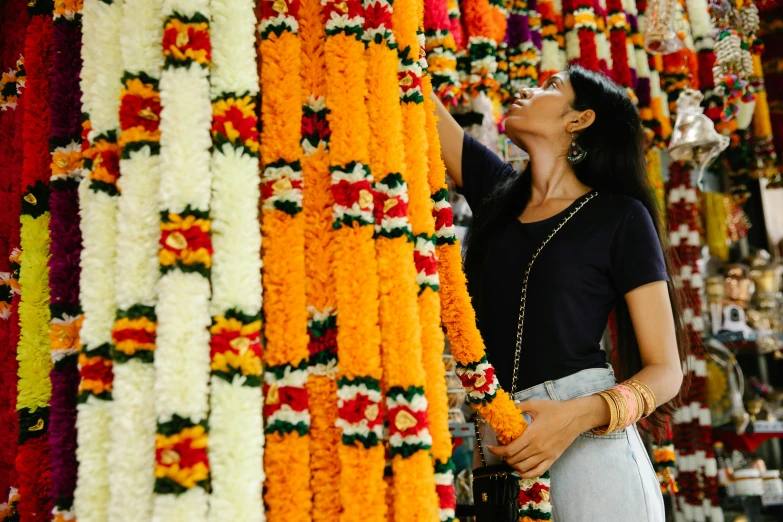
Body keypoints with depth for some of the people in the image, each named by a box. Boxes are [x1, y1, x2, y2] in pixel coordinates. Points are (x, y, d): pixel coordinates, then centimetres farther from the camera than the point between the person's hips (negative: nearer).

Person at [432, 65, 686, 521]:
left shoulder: (620, 215, -3)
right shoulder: (498, 192, 10)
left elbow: (666, 370, -6)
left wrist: (579, 415, -22)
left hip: (588, 444, -4)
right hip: (502, 451, 4)